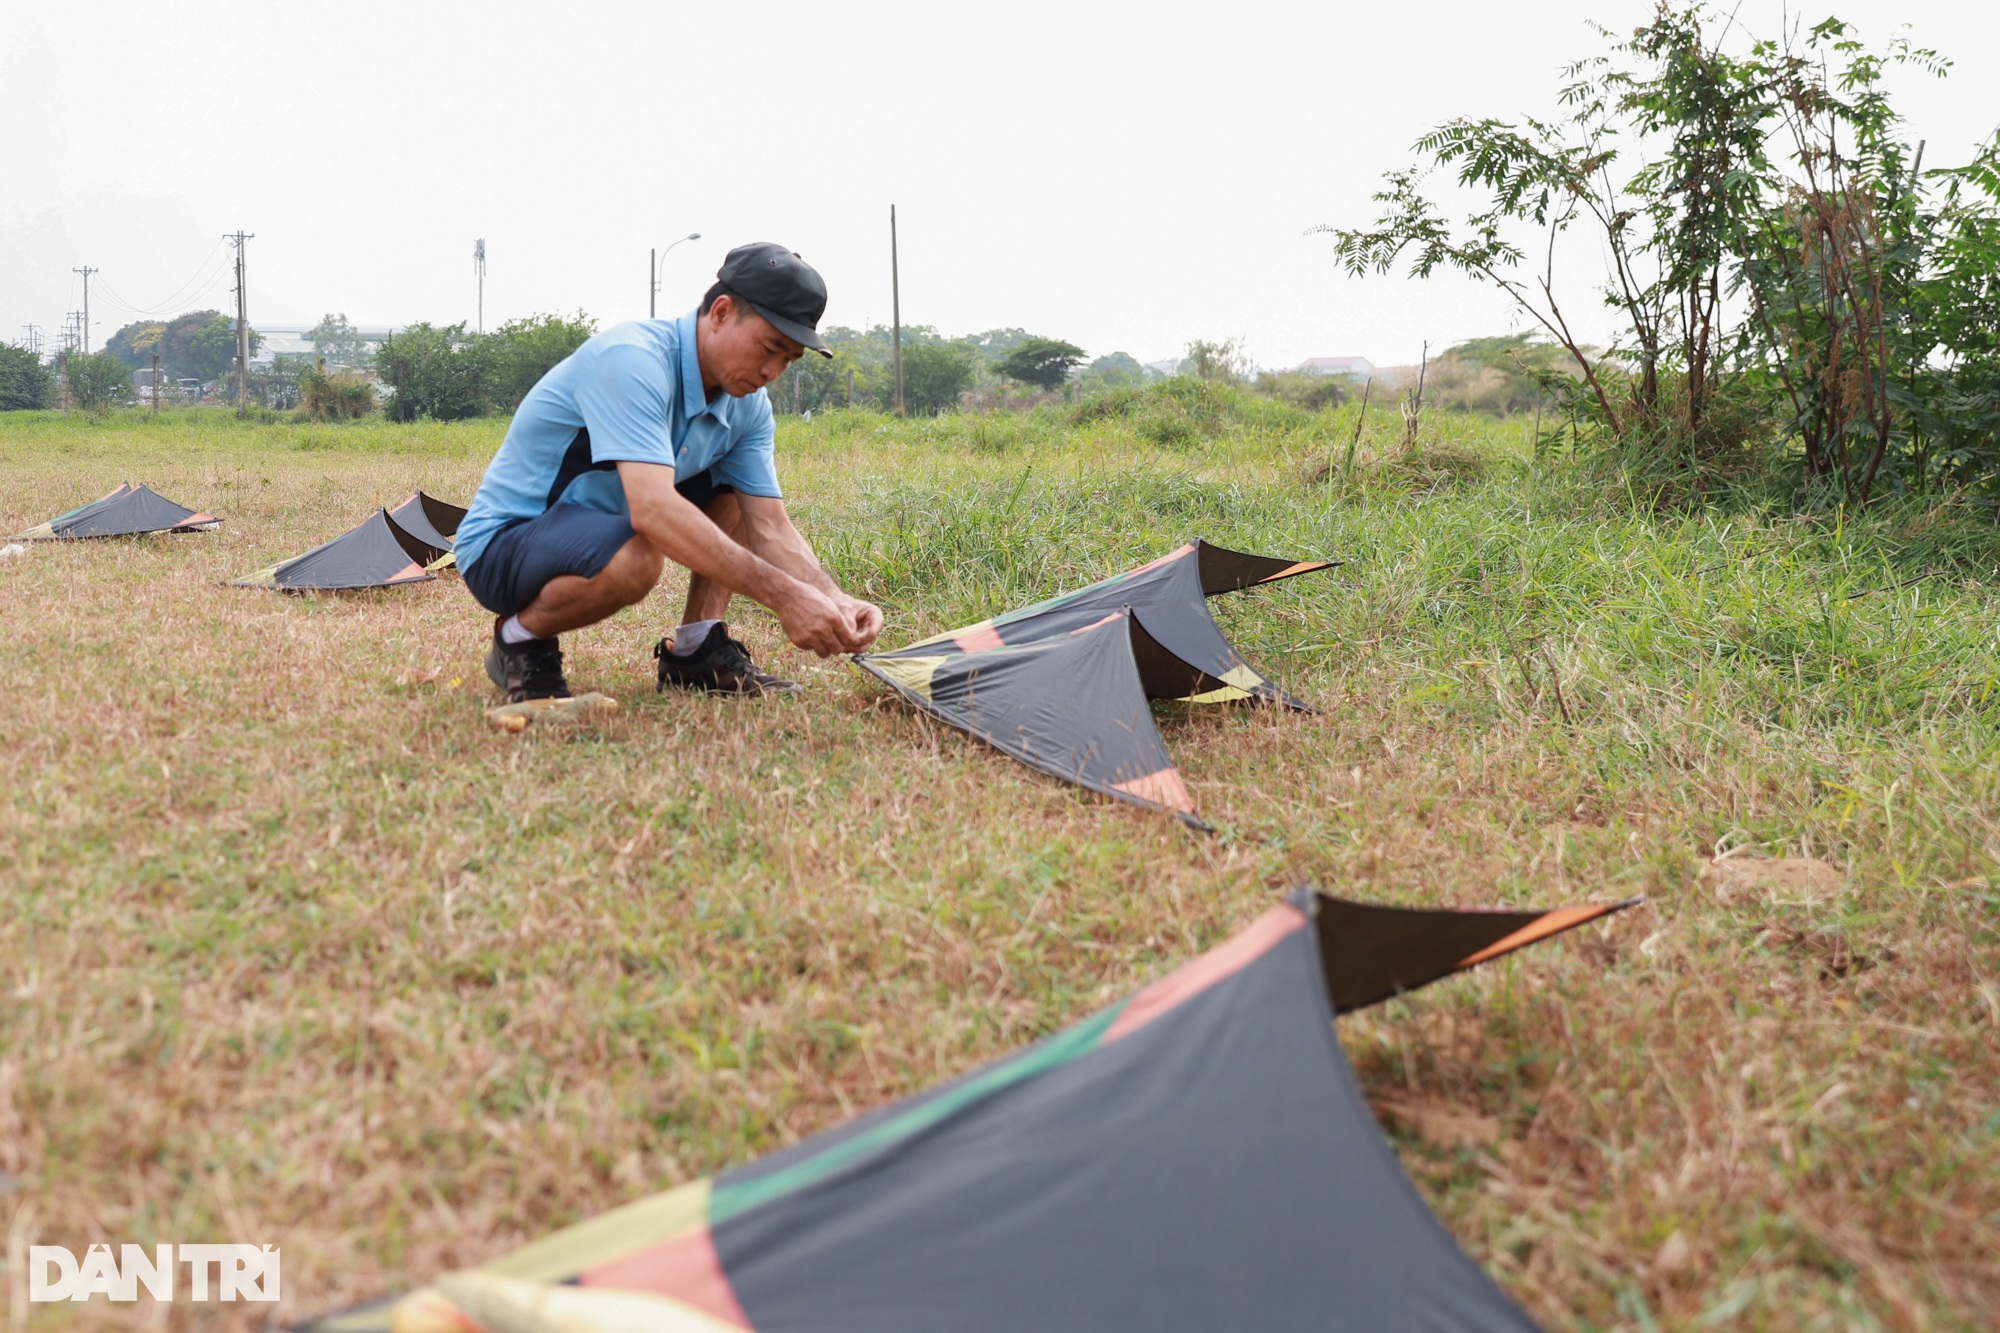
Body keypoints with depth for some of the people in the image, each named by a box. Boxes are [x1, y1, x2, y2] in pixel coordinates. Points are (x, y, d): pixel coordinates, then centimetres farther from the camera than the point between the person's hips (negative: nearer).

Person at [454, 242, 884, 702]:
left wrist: (835, 600, -24)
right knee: (637, 558, -38)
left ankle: (696, 650, 1)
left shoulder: (748, 405, -3)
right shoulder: (632, 359, -28)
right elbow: (652, 509, -40)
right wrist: (784, 595, -44)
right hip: (500, 544, -8)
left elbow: (769, 528, -4)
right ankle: (521, 639, -9)